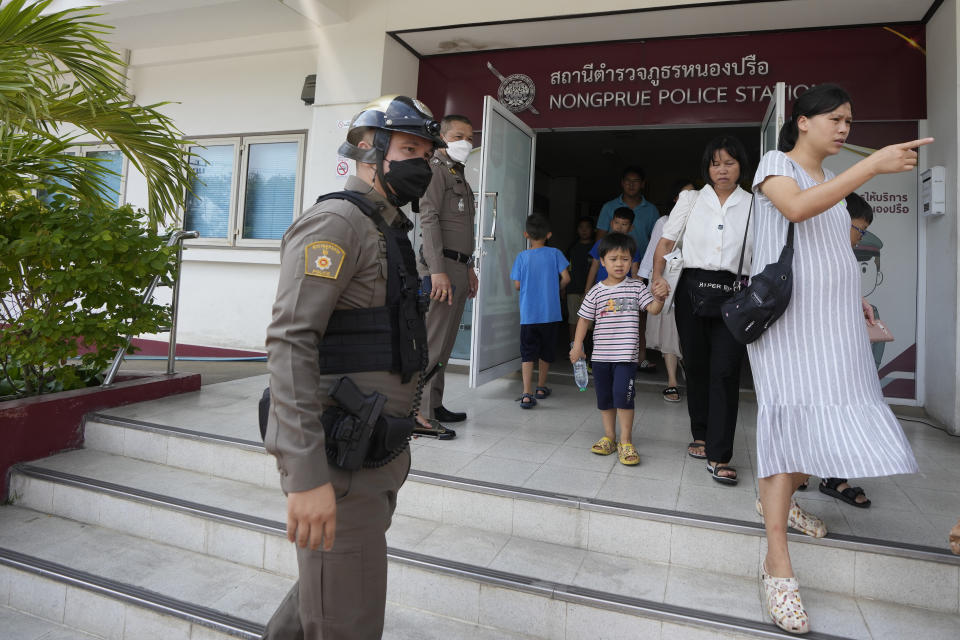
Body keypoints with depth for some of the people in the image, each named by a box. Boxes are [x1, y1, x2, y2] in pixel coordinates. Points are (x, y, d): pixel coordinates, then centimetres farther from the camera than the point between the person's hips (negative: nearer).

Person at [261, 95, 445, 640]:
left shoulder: (391, 231, 16)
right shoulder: (335, 223, -13)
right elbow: (289, 343, -23)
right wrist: (306, 475, -28)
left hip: (377, 456, 9)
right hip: (339, 465, -9)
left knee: (325, 594, 24)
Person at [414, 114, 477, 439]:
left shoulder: (458, 173, 24)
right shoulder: (437, 167, -5)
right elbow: (429, 219, -16)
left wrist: (468, 267, 24)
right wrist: (438, 271, -23)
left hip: (458, 267, 9)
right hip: (442, 264, -9)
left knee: (444, 342, 11)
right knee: (432, 342, -10)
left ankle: (433, 404, 19)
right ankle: (419, 414, -7)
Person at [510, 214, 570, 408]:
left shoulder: (522, 256, -2)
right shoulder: (554, 253, -2)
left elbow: (517, 285, -2)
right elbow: (566, 277, -7)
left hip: (528, 314, -1)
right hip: (550, 313, 1)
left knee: (527, 354, 0)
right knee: (546, 352, 17)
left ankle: (527, 394, -11)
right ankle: (541, 388, 30)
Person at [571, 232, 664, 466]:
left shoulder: (636, 287, 1)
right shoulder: (596, 291, 3)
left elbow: (653, 309, -6)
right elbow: (585, 318, 7)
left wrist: (660, 297, -27)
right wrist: (577, 345, 3)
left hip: (626, 354, -2)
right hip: (601, 355, 3)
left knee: (623, 394, -12)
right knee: (604, 396, 11)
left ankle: (626, 441, 1)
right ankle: (609, 437, 26)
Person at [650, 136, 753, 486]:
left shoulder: (753, 205, 7)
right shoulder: (690, 200, 10)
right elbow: (665, 242, 10)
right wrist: (658, 277, -7)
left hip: (733, 295, -1)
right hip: (692, 289, 2)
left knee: (725, 371, -9)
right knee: (695, 366, 9)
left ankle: (718, 457, -3)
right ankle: (701, 436, 27)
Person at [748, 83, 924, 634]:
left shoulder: (832, 178, 21)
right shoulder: (775, 163, -1)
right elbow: (796, 208, -24)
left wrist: (853, 297, 15)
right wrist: (873, 165, -26)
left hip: (834, 320, 8)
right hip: (787, 314, -8)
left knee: (839, 424, 7)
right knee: (795, 418, -13)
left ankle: (779, 498, 31)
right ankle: (778, 563, -8)